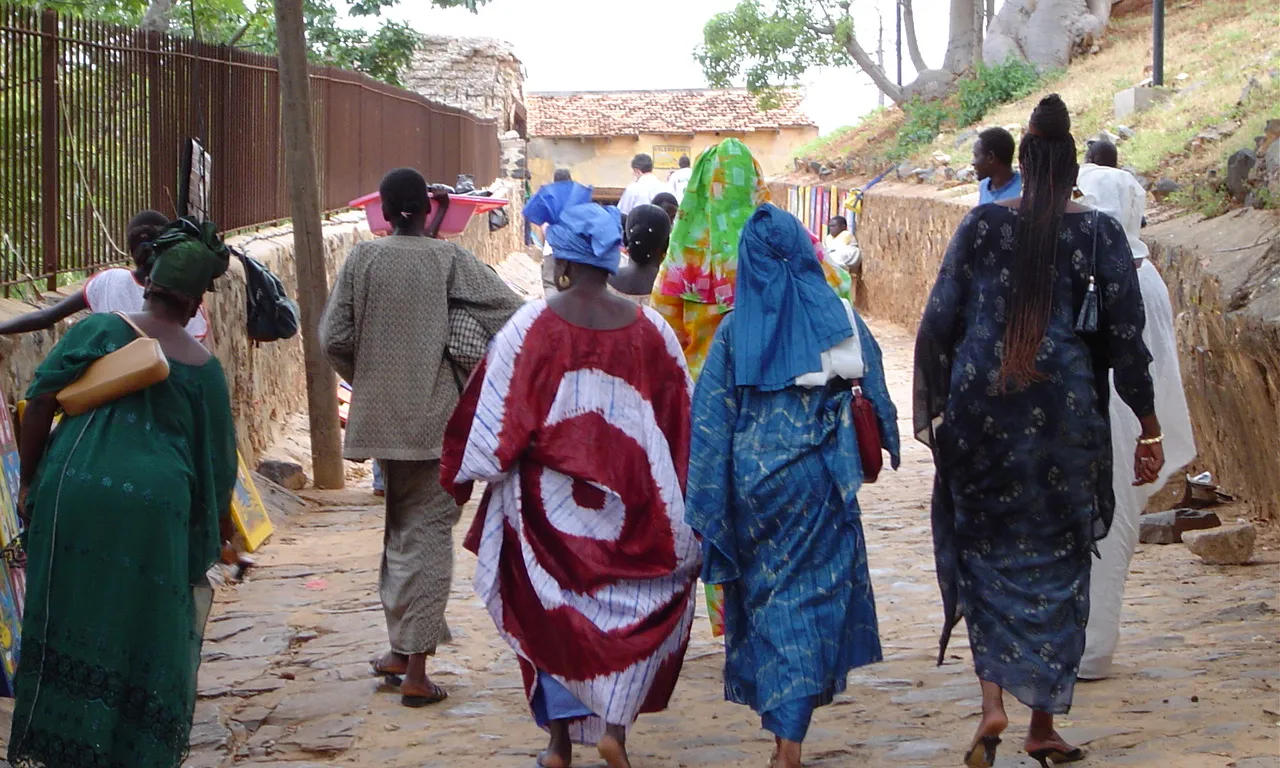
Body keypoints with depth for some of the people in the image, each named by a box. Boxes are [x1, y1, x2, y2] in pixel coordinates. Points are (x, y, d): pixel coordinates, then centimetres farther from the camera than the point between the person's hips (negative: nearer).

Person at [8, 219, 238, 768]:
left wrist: (28, 481, 4)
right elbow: (217, 460, 11)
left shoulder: (101, 330, 4)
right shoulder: (202, 367, 6)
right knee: (146, 633, 11)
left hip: (73, 493, 0)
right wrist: (217, 528, 24)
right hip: (156, 503, 0)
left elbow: (41, 401, -4)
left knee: (67, 622, 11)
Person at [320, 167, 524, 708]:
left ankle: (400, 651, 25)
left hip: (381, 417, 3)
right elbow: (510, 312, -11)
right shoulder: (449, 260, -6)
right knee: (426, 533, 1)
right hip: (436, 418, -3)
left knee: (400, 529, 19)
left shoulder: (363, 259, -1)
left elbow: (333, 338, -2)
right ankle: (414, 670, -2)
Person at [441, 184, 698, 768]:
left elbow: (495, 413, -8)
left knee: (553, 611, 13)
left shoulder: (532, 326, -11)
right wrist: (684, 504, 13)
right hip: (631, 501, 1)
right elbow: (682, 419, 2)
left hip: (549, 499, -1)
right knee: (635, 609, 14)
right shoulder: (649, 329, -4)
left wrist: (461, 476, 7)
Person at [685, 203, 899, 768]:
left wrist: (705, 508, 0)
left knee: (766, 595, 15)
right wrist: (886, 442, 19)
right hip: (818, 477, 0)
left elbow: (710, 419, -4)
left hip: (753, 478, 1)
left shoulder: (734, 330, -3)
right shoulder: (840, 318, -3)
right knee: (813, 593, 6)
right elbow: (876, 390, 1)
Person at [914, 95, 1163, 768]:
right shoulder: (1099, 232, -1)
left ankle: (993, 702, -6)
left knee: (986, 549, 12)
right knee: (1057, 559, 10)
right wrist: (1148, 425, 4)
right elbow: (1125, 336, -2)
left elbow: (939, 319, 0)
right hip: (1063, 406, -1)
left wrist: (932, 406, 10)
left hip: (980, 404, 1)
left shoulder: (981, 224, 2)